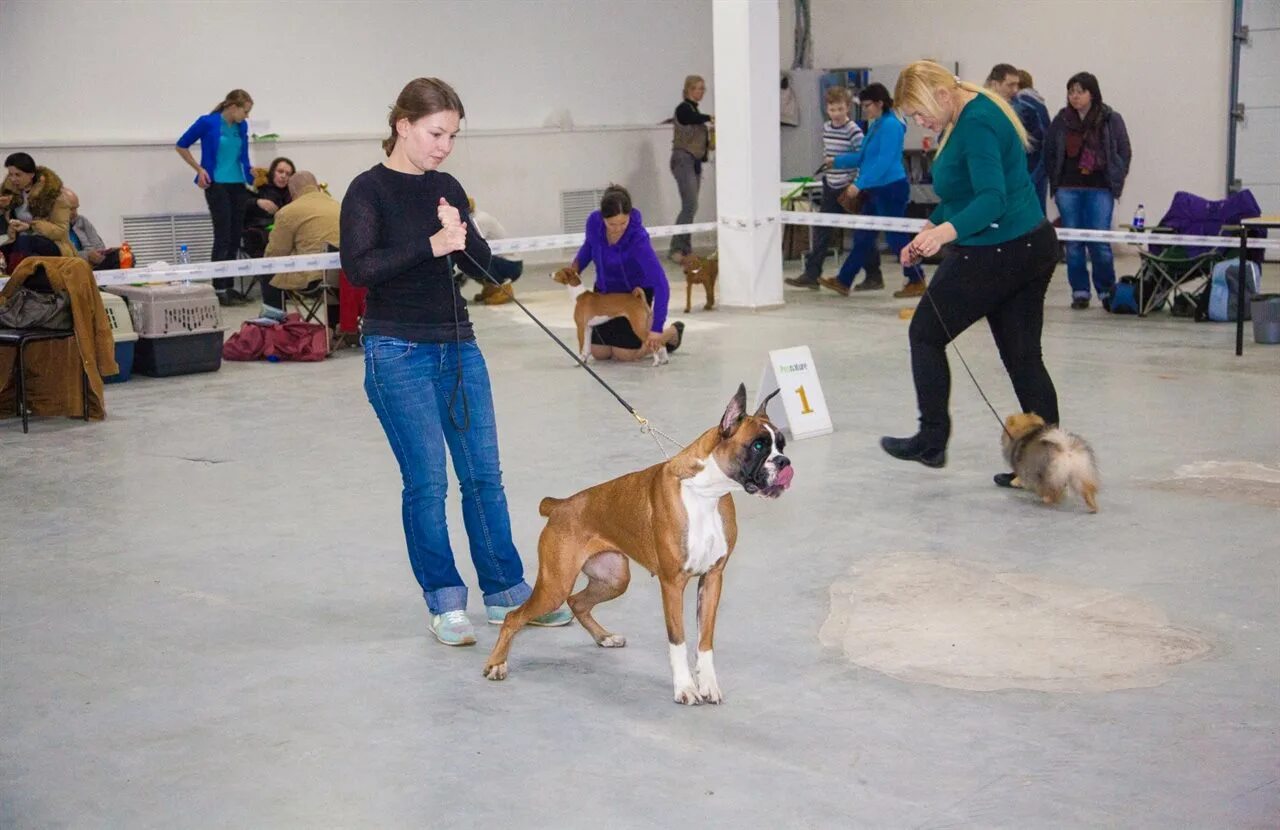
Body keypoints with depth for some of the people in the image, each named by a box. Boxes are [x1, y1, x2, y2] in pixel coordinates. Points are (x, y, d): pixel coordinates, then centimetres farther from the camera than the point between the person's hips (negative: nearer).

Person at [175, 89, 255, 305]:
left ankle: (229, 286, 14)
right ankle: (219, 289, -7)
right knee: (223, 237, -9)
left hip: (238, 185, 6)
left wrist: (251, 172, 5)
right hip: (217, 185, -6)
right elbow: (181, 146, 2)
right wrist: (200, 169, -4)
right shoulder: (207, 123, -8)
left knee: (235, 238, 6)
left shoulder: (241, 126, 7)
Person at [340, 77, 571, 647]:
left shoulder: (446, 188, 10)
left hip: (457, 345, 6)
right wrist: (430, 245, -24)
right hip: (398, 352, -6)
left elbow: (481, 263, 10)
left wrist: (461, 234, -10)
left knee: (484, 474, 8)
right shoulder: (369, 189, -7)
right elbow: (358, 267, -19)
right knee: (426, 480, -1)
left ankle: (505, 590, 19)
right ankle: (444, 602, 11)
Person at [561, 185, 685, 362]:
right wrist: (576, 265, -13)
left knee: (625, 354, -6)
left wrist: (656, 329, -44)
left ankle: (672, 332, 20)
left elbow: (660, 284, -38)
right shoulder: (594, 222, -21)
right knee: (600, 353, 5)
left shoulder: (638, 239, -35)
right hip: (604, 290, 5)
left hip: (635, 293, -5)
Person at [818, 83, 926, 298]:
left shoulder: (891, 125, -16)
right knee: (862, 238, 10)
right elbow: (863, 157, 22)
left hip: (891, 189, -9)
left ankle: (917, 282, 8)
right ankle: (843, 282, 14)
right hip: (875, 191, 10)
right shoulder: (875, 126, 12)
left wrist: (860, 184, -26)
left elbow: (884, 161, -23)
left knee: (896, 238, -3)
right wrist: (838, 161, 19)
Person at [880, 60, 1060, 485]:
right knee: (1023, 356, 11)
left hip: (995, 254, -10)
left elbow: (992, 198, -30)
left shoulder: (976, 124, -20)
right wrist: (930, 227, 20)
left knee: (925, 334, 6)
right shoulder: (973, 113, 12)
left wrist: (947, 231, -43)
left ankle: (931, 441, 13)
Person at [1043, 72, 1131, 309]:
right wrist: (1055, 183, 6)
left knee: (1100, 243, -5)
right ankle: (1079, 291, 11)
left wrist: (1115, 182, 1)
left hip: (1100, 189, -2)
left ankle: (1106, 291, 9)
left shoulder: (1111, 120, 1)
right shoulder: (1061, 120, 6)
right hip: (1068, 189, 2)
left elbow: (1124, 153, 6)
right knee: (1073, 243, 2)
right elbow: (1049, 153, 11)